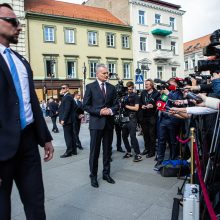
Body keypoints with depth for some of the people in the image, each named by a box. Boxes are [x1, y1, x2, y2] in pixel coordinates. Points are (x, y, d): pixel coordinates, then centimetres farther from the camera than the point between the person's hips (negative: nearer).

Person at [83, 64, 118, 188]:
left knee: (107, 150, 12)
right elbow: (86, 105, -4)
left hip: (109, 122, 4)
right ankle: (93, 176, 17)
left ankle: (106, 173, 26)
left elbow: (116, 104, 10)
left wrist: (111, 111, -11)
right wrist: (99, 111, -15)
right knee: (95, 151, 3)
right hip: (96, 122, -4)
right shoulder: (90, 87, 0)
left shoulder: (112, 88, 10)